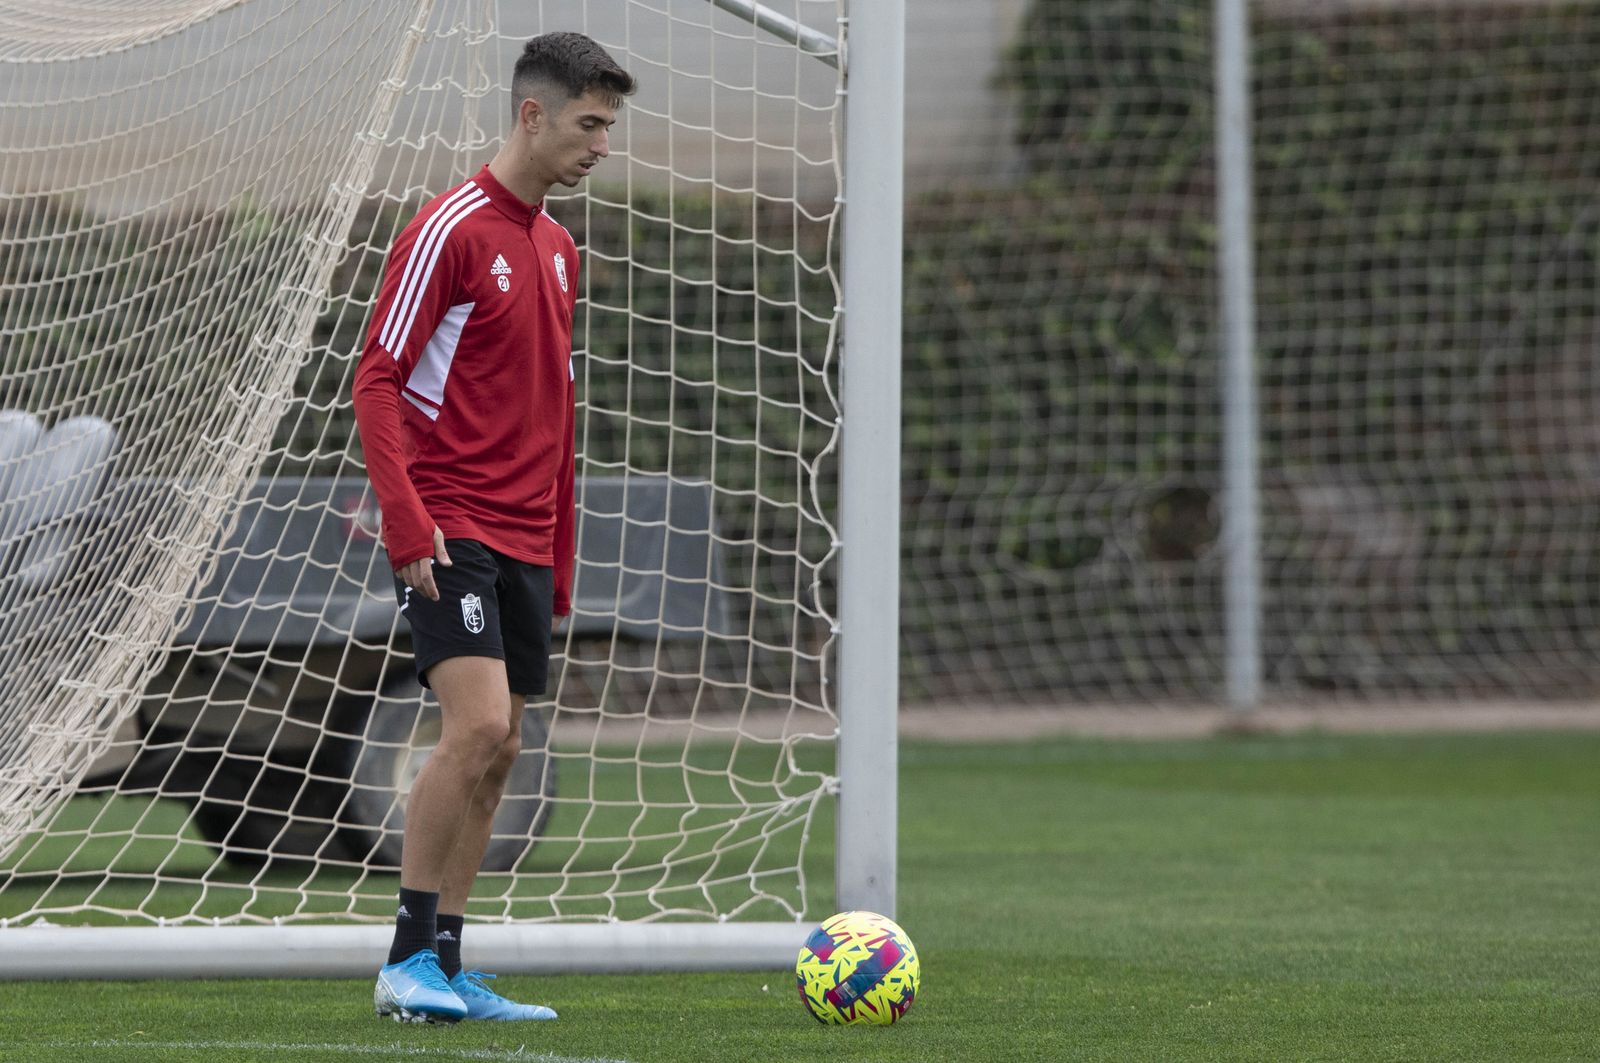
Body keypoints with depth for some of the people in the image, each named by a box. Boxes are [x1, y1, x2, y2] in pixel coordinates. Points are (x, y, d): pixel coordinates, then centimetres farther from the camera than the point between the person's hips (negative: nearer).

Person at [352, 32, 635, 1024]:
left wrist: (561, 560, 20)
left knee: (498, 755, 6)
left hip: (525, 543, 8)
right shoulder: (451, 229, -9)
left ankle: (448, 968, 11)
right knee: (480, 726, -19)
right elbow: (378, 381, -11)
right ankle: (409, 959, -13)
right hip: (453, 530, -8)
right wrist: (408, 525, -19)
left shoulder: (558, 248, 16)